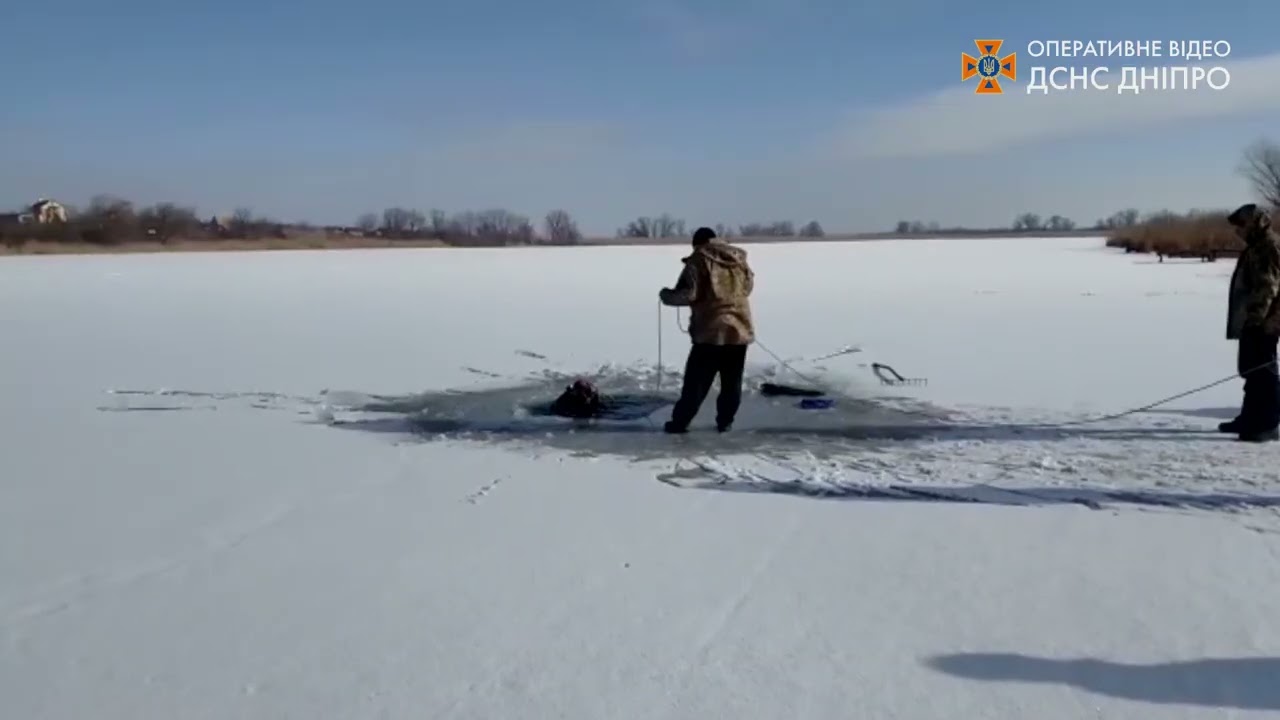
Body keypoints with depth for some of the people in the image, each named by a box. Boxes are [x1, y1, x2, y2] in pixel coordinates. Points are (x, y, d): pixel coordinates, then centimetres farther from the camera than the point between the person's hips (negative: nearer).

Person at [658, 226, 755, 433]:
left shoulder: (698, 260, -6)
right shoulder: (739, 259, 11)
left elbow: (688, 294, -13)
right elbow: (748, 286, 24)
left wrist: (666, 294, 4)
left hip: (711, 330, -4)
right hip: (740, 329, 5)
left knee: (696, 380, 2)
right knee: (732, 382, 13)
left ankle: (680, 421, 6)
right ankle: (725, 421, 15)